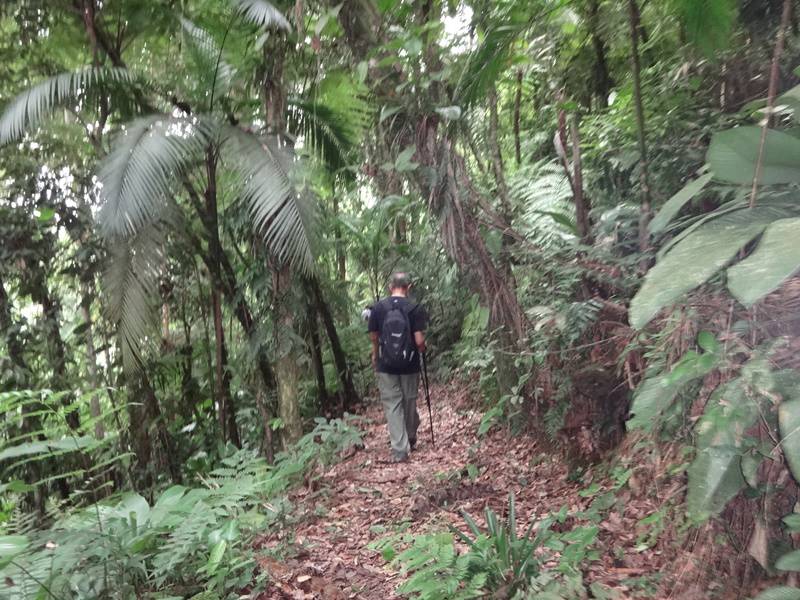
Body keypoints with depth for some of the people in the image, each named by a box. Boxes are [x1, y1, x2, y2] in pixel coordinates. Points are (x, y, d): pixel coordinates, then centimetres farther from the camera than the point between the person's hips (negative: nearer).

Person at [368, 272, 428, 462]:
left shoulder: (378, 308, -3)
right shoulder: (415, 309, -9)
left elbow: (374, 337, 4)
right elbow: (419, 341, -13)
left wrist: (375, 356, 22)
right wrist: (422, 349, 10)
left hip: (386, 366, 0)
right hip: (409, 365, 0)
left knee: (392, 405, 4)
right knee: (409, 402, 16)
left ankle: (400, 450, 2)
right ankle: (411, 440, 35)